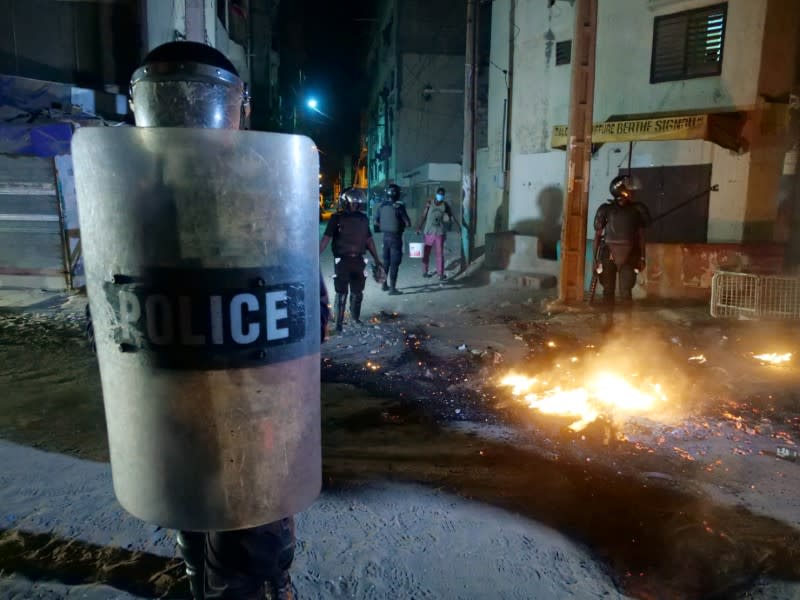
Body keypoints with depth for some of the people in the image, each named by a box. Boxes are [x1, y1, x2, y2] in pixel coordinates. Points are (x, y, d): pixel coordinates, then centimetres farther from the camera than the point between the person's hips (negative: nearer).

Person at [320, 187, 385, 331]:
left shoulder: (363, 218, 7)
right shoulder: (337, 218, -5)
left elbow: (369, 240, 14)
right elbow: (326, 239, -9)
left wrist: (377, 259, 16)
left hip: (358, 260, 4)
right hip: (342, 260, -4)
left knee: (357, 293, 15)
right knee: (341, 294, 1)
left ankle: (356, 318, 31)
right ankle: (339, 323, 9)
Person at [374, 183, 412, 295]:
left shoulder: (382, 206, 0)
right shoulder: (398, 206, -15)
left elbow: (376, 223, 8)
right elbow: (408, 223, -13)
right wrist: (401, 225, 5)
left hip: (385, 236, 6)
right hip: (395, 237, -6)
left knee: (386, 261, 18)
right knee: (394, 263, -1)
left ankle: (384, 285, 29)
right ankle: (392, 288, 0)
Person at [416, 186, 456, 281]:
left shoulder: (445, 205, 3)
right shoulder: (429, 203, -2)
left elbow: (451, 217, 5)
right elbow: (423, 216, -3)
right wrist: (419, 227, -11)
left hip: (440, 233, 1)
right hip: (429, 231, -1)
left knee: (440, 253, -3)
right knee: (426, 252, 8)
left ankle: (441, 273, 1)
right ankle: (425, 271, 21)